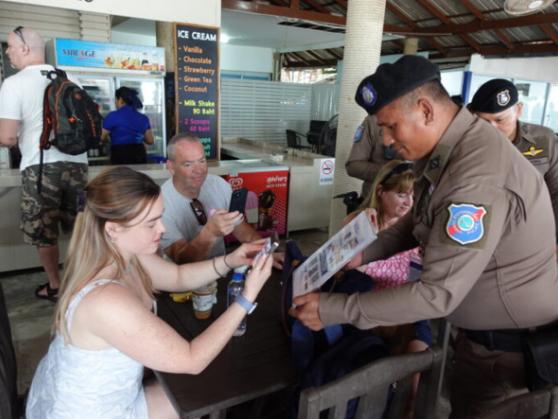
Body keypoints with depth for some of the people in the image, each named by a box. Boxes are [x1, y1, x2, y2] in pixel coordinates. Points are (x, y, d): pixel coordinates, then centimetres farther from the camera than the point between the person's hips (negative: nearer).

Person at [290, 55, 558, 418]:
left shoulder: (479, 179, -34)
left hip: (511, 344, -8)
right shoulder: (447, 147, -2)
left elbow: (438, 293, -33)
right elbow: (421, 220, 10)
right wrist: (365, 252, -3)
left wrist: (334, 310, -28)